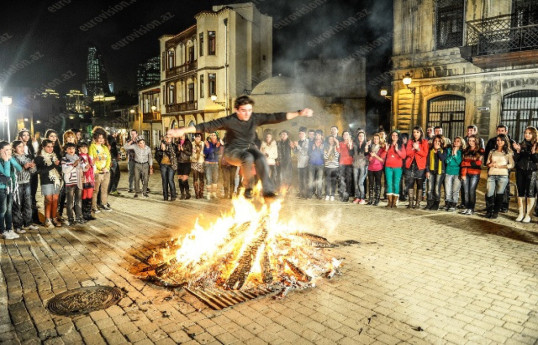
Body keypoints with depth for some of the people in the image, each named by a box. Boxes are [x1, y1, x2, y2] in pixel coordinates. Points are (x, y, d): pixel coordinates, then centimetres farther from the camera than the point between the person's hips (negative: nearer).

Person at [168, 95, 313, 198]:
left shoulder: (255, 118, -5)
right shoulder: (229, 121, -14)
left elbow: (275, 117, -5)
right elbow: (208, 126, -19)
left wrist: (299, 114, -8)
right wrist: (183, 130, -26)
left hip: (250, 148, 3)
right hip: (233, 151, -3)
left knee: (261, 158, -31)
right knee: (248, 158, -36)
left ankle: (268, 190, -31)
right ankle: (247, 187, -17)